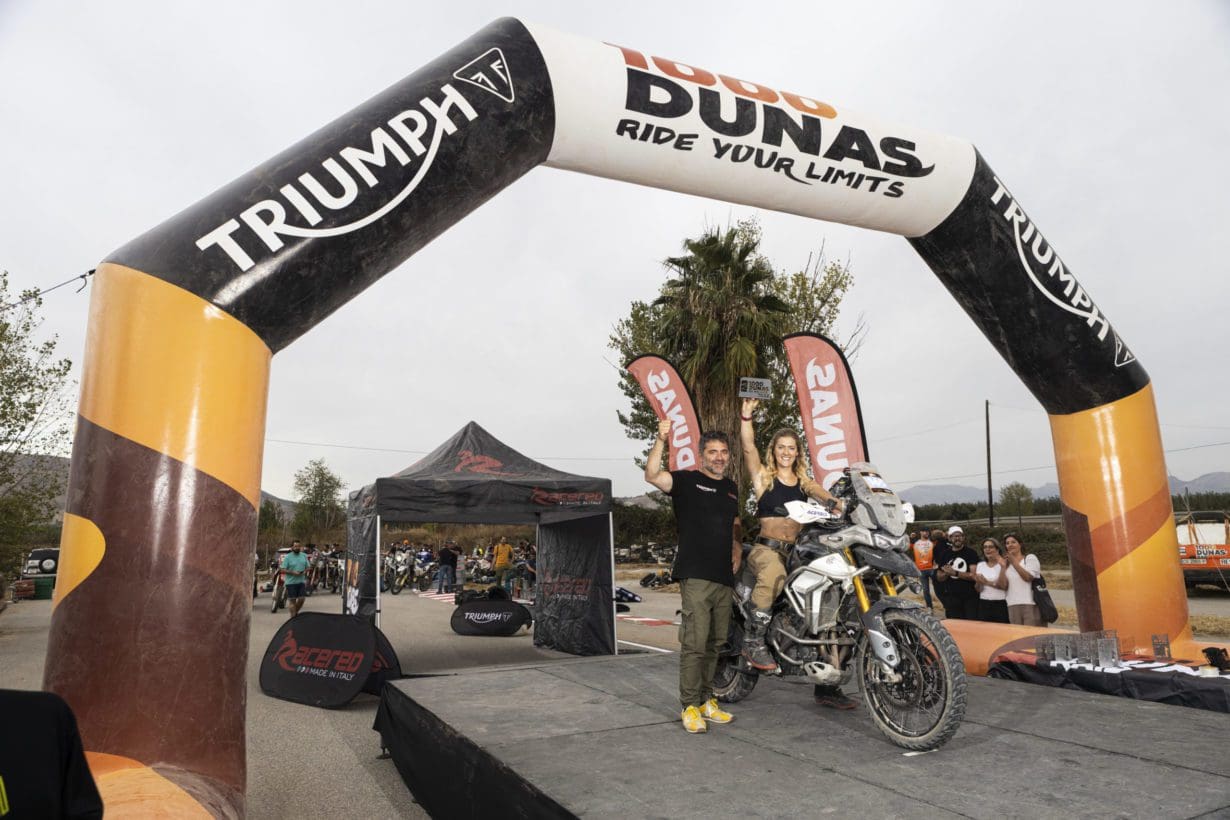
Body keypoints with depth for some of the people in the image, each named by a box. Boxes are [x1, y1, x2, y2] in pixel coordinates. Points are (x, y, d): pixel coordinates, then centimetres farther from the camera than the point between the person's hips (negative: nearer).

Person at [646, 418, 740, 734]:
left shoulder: (731, 489, 18)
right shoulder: (687, 480, -2)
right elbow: (652, 475, -20)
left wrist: (737, 547, 13)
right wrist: (661, 440, -31)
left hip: (724, 577, 6)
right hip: (696, 575, -6)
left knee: (714, 643, 13)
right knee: (694, 643, -8)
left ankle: (706, 700, 24)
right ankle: (690, 707, 1)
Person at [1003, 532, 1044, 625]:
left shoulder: (1030, 558, 8)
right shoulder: (1007, 564, 19)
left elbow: (1028, 577, -10)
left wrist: (1014, 562, -12)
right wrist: (1003, 567, -3)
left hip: (1030, 604, -4)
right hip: (1013, 606, 4)